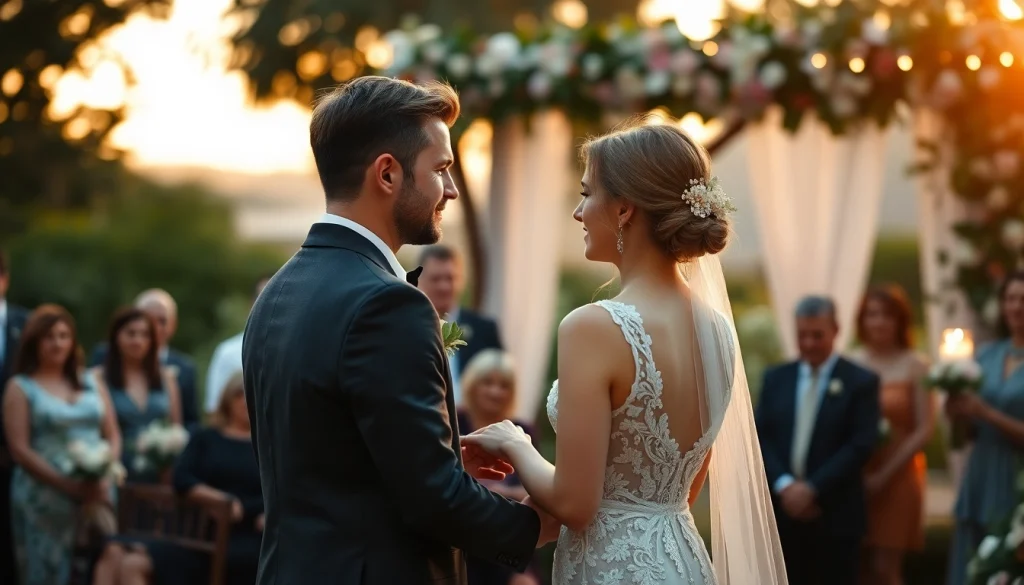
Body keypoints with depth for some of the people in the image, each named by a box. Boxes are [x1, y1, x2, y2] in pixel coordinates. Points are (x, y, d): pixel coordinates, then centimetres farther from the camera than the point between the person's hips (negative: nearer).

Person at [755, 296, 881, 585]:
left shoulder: (860, 382, 0)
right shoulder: (775, 378, 12)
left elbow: (862, 444, -9)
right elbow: (761, 437, 6)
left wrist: (813, 488, -14)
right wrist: (783, 484, -10)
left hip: (836, 515, -3)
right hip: (783, 512, 3)